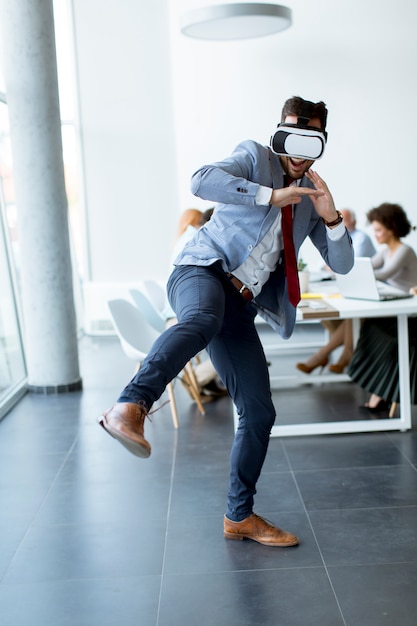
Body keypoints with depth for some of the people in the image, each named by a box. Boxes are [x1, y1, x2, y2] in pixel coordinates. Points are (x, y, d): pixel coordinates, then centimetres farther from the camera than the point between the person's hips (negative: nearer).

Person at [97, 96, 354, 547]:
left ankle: (240, 516, 19)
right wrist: (271, 195, -18)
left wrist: (331, 217, -2)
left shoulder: (309, 198, 21)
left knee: (259, 413, 4)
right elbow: (201, 182, -14)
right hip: (203, 272, -6)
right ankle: (128, 408, -59)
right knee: (203, 319, -43)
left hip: (239, 307, 6)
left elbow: (341, 264, 17)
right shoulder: (254, 158, 6)